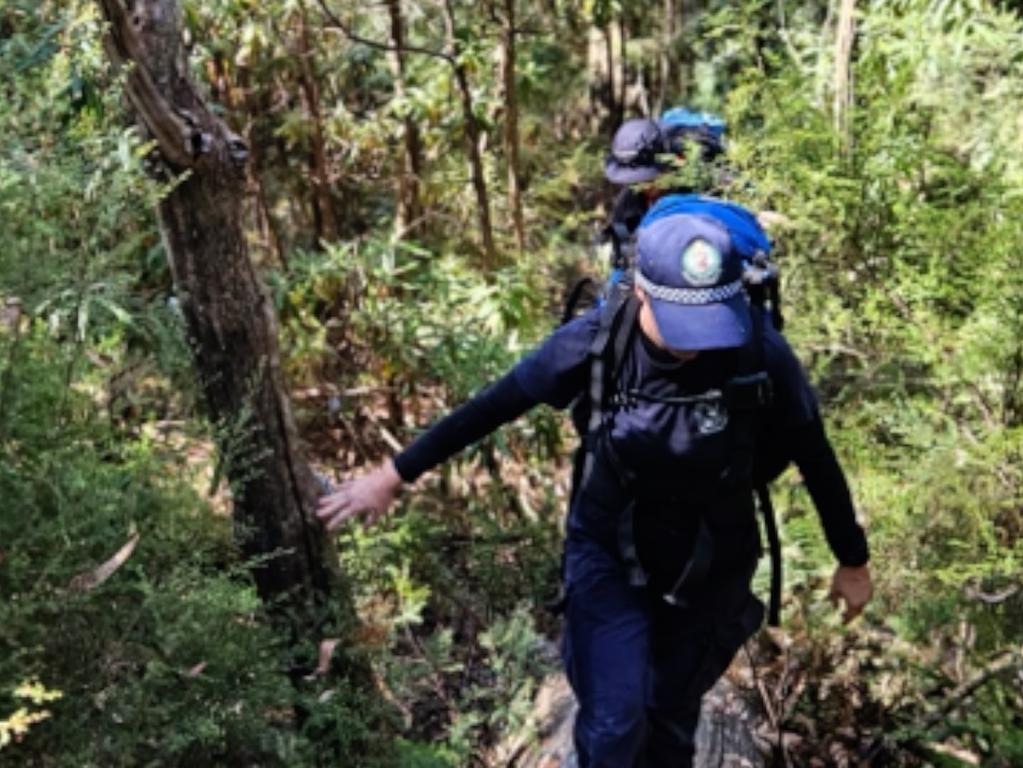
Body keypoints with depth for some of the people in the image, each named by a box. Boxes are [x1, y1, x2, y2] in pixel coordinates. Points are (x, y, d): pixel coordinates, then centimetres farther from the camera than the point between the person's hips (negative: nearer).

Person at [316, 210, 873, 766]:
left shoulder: (759, 353, -26)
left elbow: (816, 460, -11)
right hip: (609, 555, 0)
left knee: (672, 715, 19)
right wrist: (394, 475, -5)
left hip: (712, 568, 1)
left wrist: (853, 562, 2)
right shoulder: (597, 340, -25)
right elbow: (493, 405, -12)